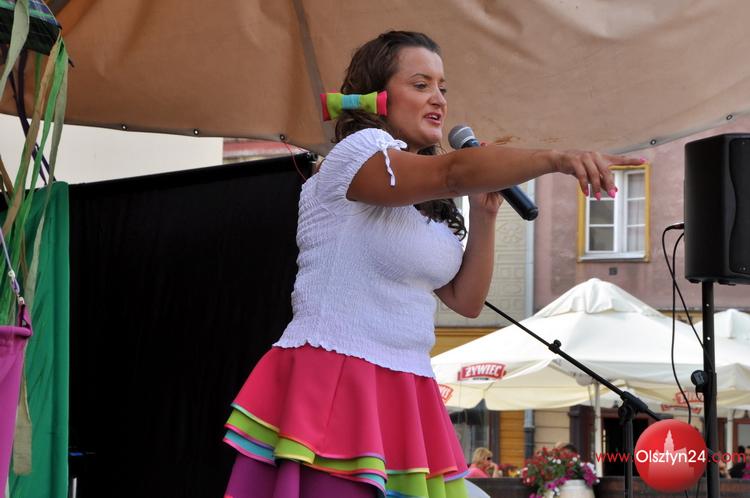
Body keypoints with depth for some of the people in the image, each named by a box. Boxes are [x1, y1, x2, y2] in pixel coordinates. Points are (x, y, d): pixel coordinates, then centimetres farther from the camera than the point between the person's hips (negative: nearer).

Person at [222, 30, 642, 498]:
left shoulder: (426, 203, 18)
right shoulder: (356, 153, -8)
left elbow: (466, 300, 17)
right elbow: (453, 173, -27)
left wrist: (484, 216, 4)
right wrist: (557, 159, -40)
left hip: (405, 400, 8)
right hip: (332, 389, -8)